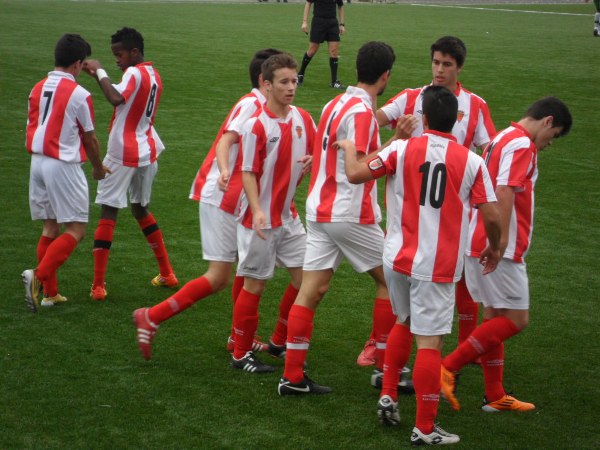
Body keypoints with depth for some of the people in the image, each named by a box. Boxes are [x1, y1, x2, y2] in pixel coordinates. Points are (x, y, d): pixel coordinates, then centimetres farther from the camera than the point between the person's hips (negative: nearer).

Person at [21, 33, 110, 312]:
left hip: (37, 162, 7)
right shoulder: (78, 94, -11)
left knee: (50, 227, 14)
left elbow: (30, 131, 13)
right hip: (64, 166, -7)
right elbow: (89, 138, -2)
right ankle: (39, 275, -17)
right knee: (76, 230, 0)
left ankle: (50, 293, 14)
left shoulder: (38, 89, 8)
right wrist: (98, 168, 13)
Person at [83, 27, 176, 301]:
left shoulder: (134, 74, -16)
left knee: (108, 212, -4)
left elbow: (116, 98, -35)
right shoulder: (154, 76, 12)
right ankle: (167, 274, 25)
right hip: (147, 152, 9)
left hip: (122, 155, -9)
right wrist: (99, 76, 7)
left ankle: (98, 285, -6)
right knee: (140, 209, 22)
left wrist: (100, 72, -22)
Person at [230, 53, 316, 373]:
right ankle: (241, 354, 14)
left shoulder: (303, 119, 2)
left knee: (304, 276, 7)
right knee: (255, 284, 1)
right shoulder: (256, 125, -16)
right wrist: (257, 212, -27)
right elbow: (248, 174, -15)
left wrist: (313, 160, -9)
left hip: (288, 216, 7)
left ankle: (280, 342, 24)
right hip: (260, 220, -6)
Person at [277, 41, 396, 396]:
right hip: (351, 214, -8)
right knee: (389, 279, 9)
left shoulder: (337, 103, 11)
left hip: (320, 210, 8)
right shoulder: (362, 112, -16)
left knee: (312, 289, 5)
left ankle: (293, 377, 4)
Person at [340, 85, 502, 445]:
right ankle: (425, 429, 1)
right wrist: (495, 248, 14)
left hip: (399, 258, 3)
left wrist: (349, 148, 19)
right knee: (429, 343, -1)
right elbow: (492, 216, -6)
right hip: (439, 267, -3)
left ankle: (388, 397, 30)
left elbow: (356, 174, -1)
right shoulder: (472, 161, -5)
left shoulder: (403, 150, -3)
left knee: (405, 323, 27)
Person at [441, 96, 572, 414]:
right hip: (498, 249, -10)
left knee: (495, 318, 14)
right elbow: (504, 192, -23)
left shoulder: (502, 138, 19)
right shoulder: (522, 144, -12)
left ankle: (495, 396, 19)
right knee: (516, 319, -6)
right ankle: (448, 369, -8)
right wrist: (501, 241, -25)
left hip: (479, 244, 10)